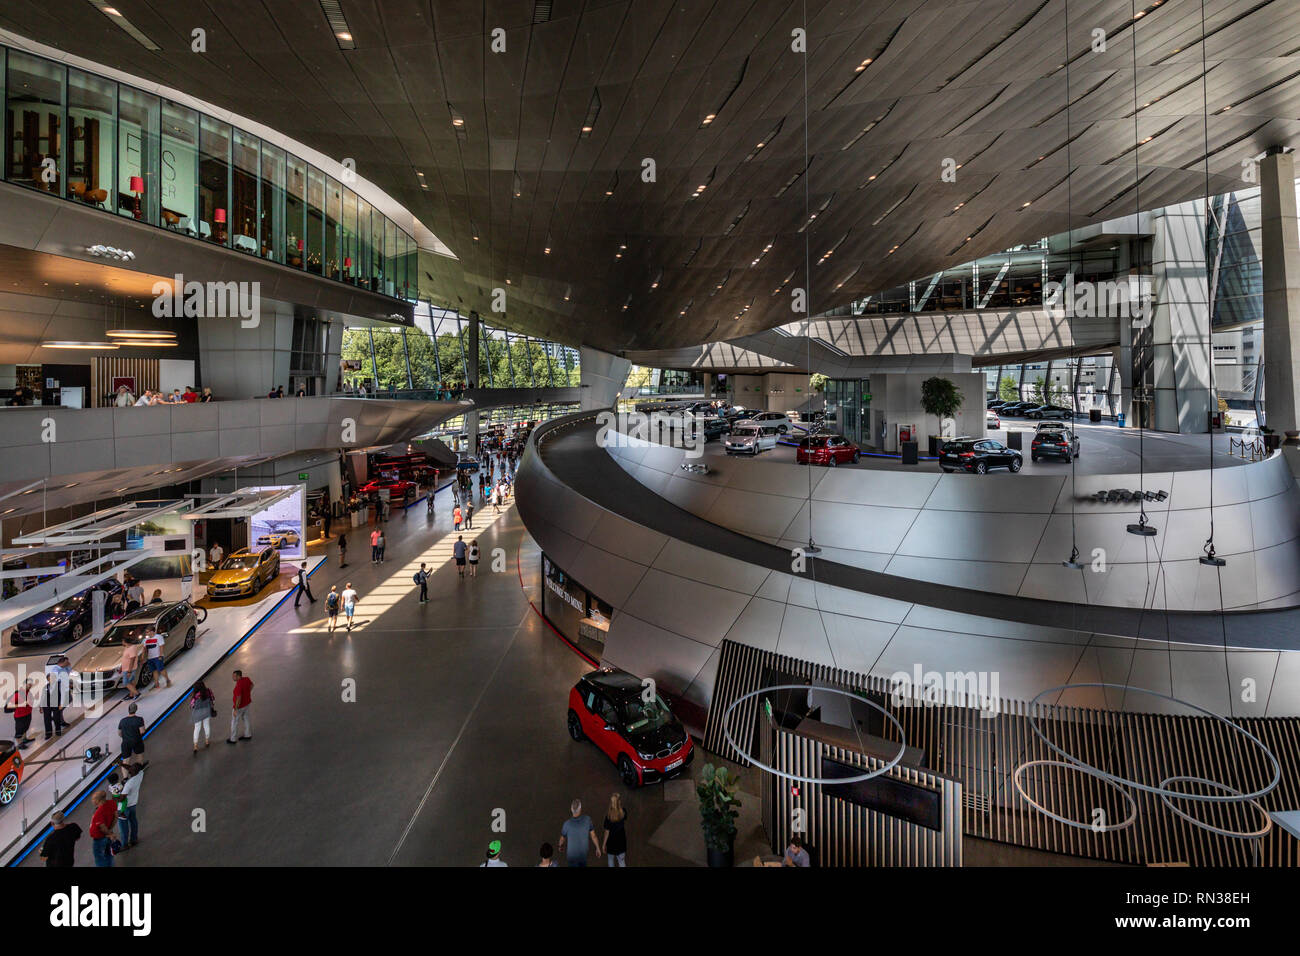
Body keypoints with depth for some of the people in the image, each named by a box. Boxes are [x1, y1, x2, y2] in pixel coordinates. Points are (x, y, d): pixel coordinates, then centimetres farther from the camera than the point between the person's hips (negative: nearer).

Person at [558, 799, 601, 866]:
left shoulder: (567, 824, -28)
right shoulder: (587, 819, -23)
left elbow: (562, 839, -9)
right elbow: (593, 836, -11)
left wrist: (561, 846, 14)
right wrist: (598, 848, 5)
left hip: (572, 855, -2)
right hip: (583, 853, 2)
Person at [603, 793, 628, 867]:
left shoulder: (608, 817, -33)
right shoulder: (624, 812, -20)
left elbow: (607, 832, -20)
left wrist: (603, 844, -6)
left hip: (611, 840, -3)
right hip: (621, 839, 3)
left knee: (610, 858, 26)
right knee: (621, 859, 22)